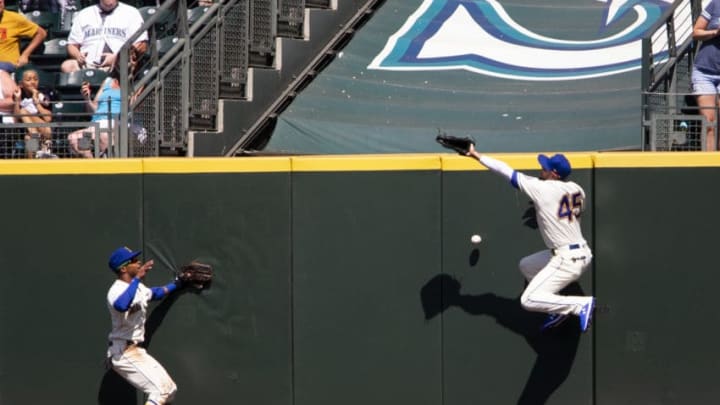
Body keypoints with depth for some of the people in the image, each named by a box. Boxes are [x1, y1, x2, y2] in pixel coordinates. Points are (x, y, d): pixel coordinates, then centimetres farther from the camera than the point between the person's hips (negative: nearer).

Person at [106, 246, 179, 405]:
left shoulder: (138, 287, 12)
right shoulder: (117, 290, -19)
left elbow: (155, 293, 35)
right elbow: (121, 306, -43)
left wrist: (177, 283, 31)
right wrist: (137, 278, -39)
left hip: (137, 351, 10)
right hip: (123, 353, -10)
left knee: (170, 390, 12)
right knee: (160, 391, -20)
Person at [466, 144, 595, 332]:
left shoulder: (542, 188, -16)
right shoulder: (576, 189, 4)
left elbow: (507, 171, -10)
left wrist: (477, 155, -3)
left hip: (567, 260, -9)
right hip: (583, 253, 9)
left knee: (528, 300, -7)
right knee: (526, 266, 26)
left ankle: (582, 304, -12)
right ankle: (558, 309, 21)